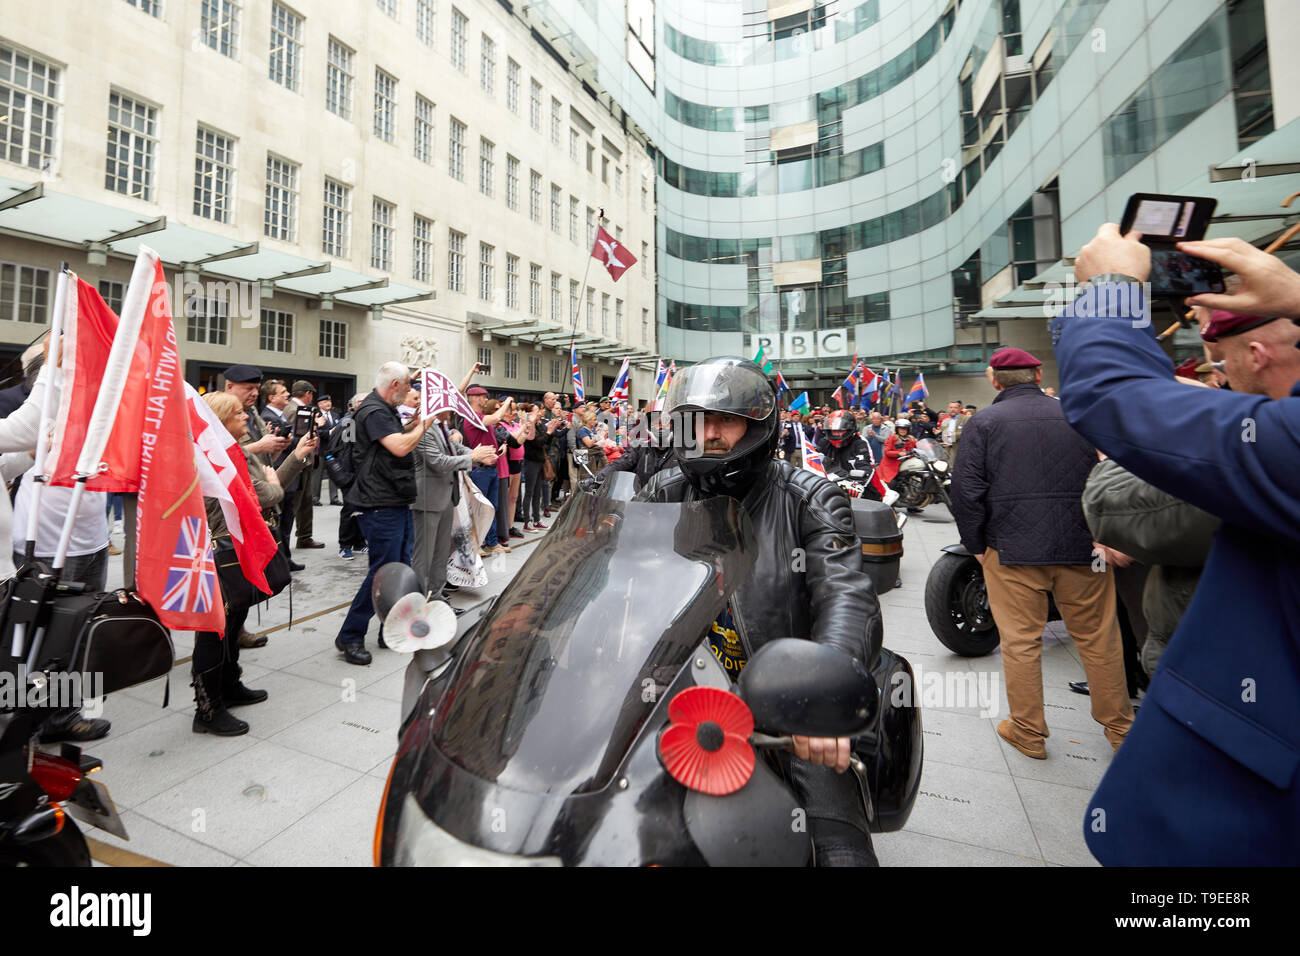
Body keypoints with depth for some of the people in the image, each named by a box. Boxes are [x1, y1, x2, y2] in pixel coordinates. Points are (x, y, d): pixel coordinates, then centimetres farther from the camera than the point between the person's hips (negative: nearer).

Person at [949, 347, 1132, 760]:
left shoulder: (983, 423, -4)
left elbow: (967, 491, -10)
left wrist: (977, 545, 1)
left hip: (1012, 550, -3)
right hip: (1082, 546, 3)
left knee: (1021, 641, 7)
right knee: (1099, 640, 16)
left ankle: (1028, 732, 20)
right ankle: (1119, 726, 32)